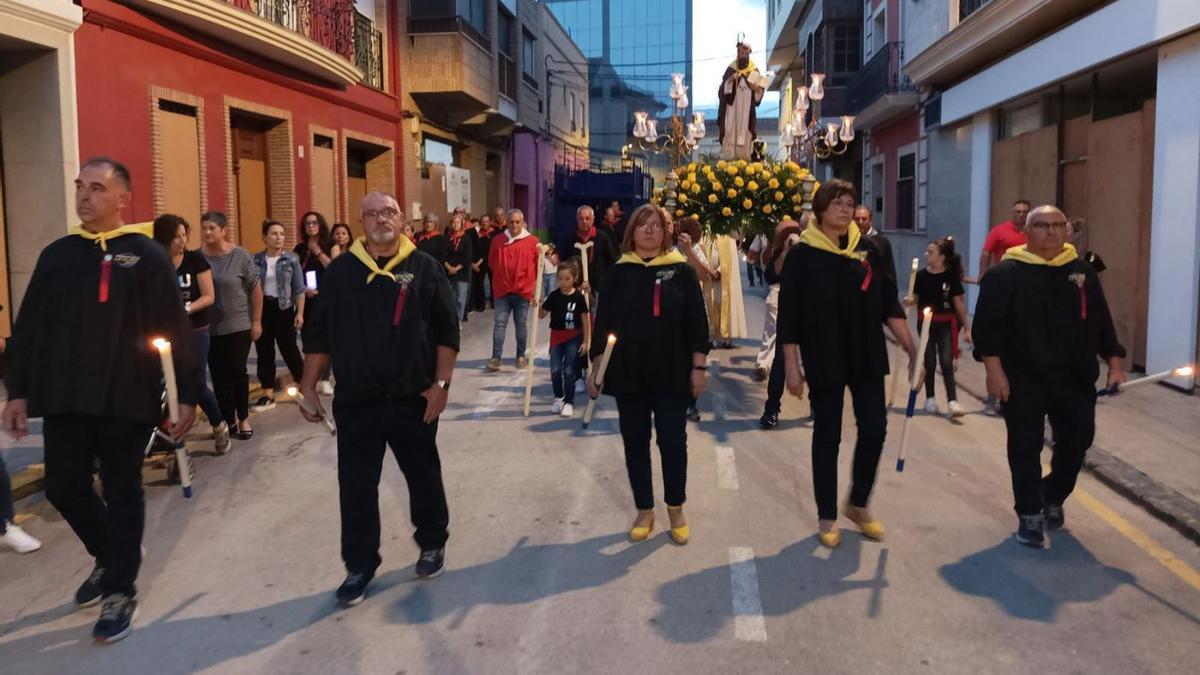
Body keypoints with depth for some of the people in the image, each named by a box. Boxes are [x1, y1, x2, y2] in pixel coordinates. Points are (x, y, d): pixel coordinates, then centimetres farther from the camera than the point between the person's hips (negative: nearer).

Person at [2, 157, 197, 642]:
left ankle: (120, 590, 17)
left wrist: (187, 395, -9)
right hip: (64, 399, 5)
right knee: (64, 486, 10)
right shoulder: (57, 255, 10)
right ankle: (110, 557, 36)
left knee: (122, 492, 4)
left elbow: (176, 330, -6)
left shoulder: (147, 255, -4)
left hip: (127, 400, -5)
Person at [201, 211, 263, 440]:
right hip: (209, 328, 3)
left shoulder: (239, 255, -7)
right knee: (218, 376, 7)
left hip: (238, 325, -2)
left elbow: (256, 289, -3)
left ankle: (243, 418, 18)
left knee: (237, 371, 2)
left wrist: (256, 321, -4)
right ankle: (228, 420, 19)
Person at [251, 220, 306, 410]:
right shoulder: (255, 260, 2)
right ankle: (268, 394, 11)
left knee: (289, 348, 3)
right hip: (261, 308, 2)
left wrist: (300, 312, -8)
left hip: (284, 308, -2)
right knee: (264, 351, 4)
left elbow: (299, 289, -2)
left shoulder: (292, 259, -2)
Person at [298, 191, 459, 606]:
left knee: (424, 477, 14)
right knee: (356, 486, 6)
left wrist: (441, 383, -8)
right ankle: (359, 565, 21)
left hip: (413, 398, -1)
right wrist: (308, 386, 2)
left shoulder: (424, 268, -1)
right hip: (356, 401, 1)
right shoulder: (341, 271, 2)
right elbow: (319, 333, 5)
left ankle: (433, 545, 35)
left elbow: (446, 330, -2)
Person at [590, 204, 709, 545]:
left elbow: (696, 321, -1)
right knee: (635, 442, 8)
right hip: (628, 373, 2)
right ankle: (644, 511, 22)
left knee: (673, 441, 4)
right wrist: (595, 366, 2)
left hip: (672, 373, -1)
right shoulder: (619, 273, 3)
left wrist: (698, 366, -5)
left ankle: (676, 509, 22)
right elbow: (603, 322, 5)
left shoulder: (681, 270, 0)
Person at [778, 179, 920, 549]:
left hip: (867, 357, 4)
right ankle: (826, 516, 19)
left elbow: (888, 304, 7)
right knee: (827, 436, 5)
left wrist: (912, 347, -1)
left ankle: (858, 504, 25)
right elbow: (789, 316, -6)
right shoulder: (802, 255, -6)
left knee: (874, 429, 3)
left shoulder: (867, 250, 5)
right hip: (824, 360, -3)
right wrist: (792, 366, -9)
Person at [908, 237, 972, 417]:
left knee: (946, 362, -7)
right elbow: (915, 298, 5)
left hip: (946, 324, -2)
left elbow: (959, 303, -4)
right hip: (926, 323, 2)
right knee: (929, 361, 9)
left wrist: (966, 328, -1)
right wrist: (910, 301, -20)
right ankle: (930, 398, 22)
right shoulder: (922, 275, -5)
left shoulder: (951, 277, -9)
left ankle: (952, 400, -7)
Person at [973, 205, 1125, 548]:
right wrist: (993, 368, -16)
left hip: (1074, 378, 4)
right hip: (1023, 379, -4)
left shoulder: (1082, 272, 10)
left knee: (1077, 441, 12)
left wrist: (1114, 363, 9)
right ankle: (1029, 515, 14)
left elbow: (1101, 322, 15)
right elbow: (988, 324, -10)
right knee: (1026, 448, 2)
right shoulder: (1006, 273, -5)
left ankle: (1053, 498, 35)